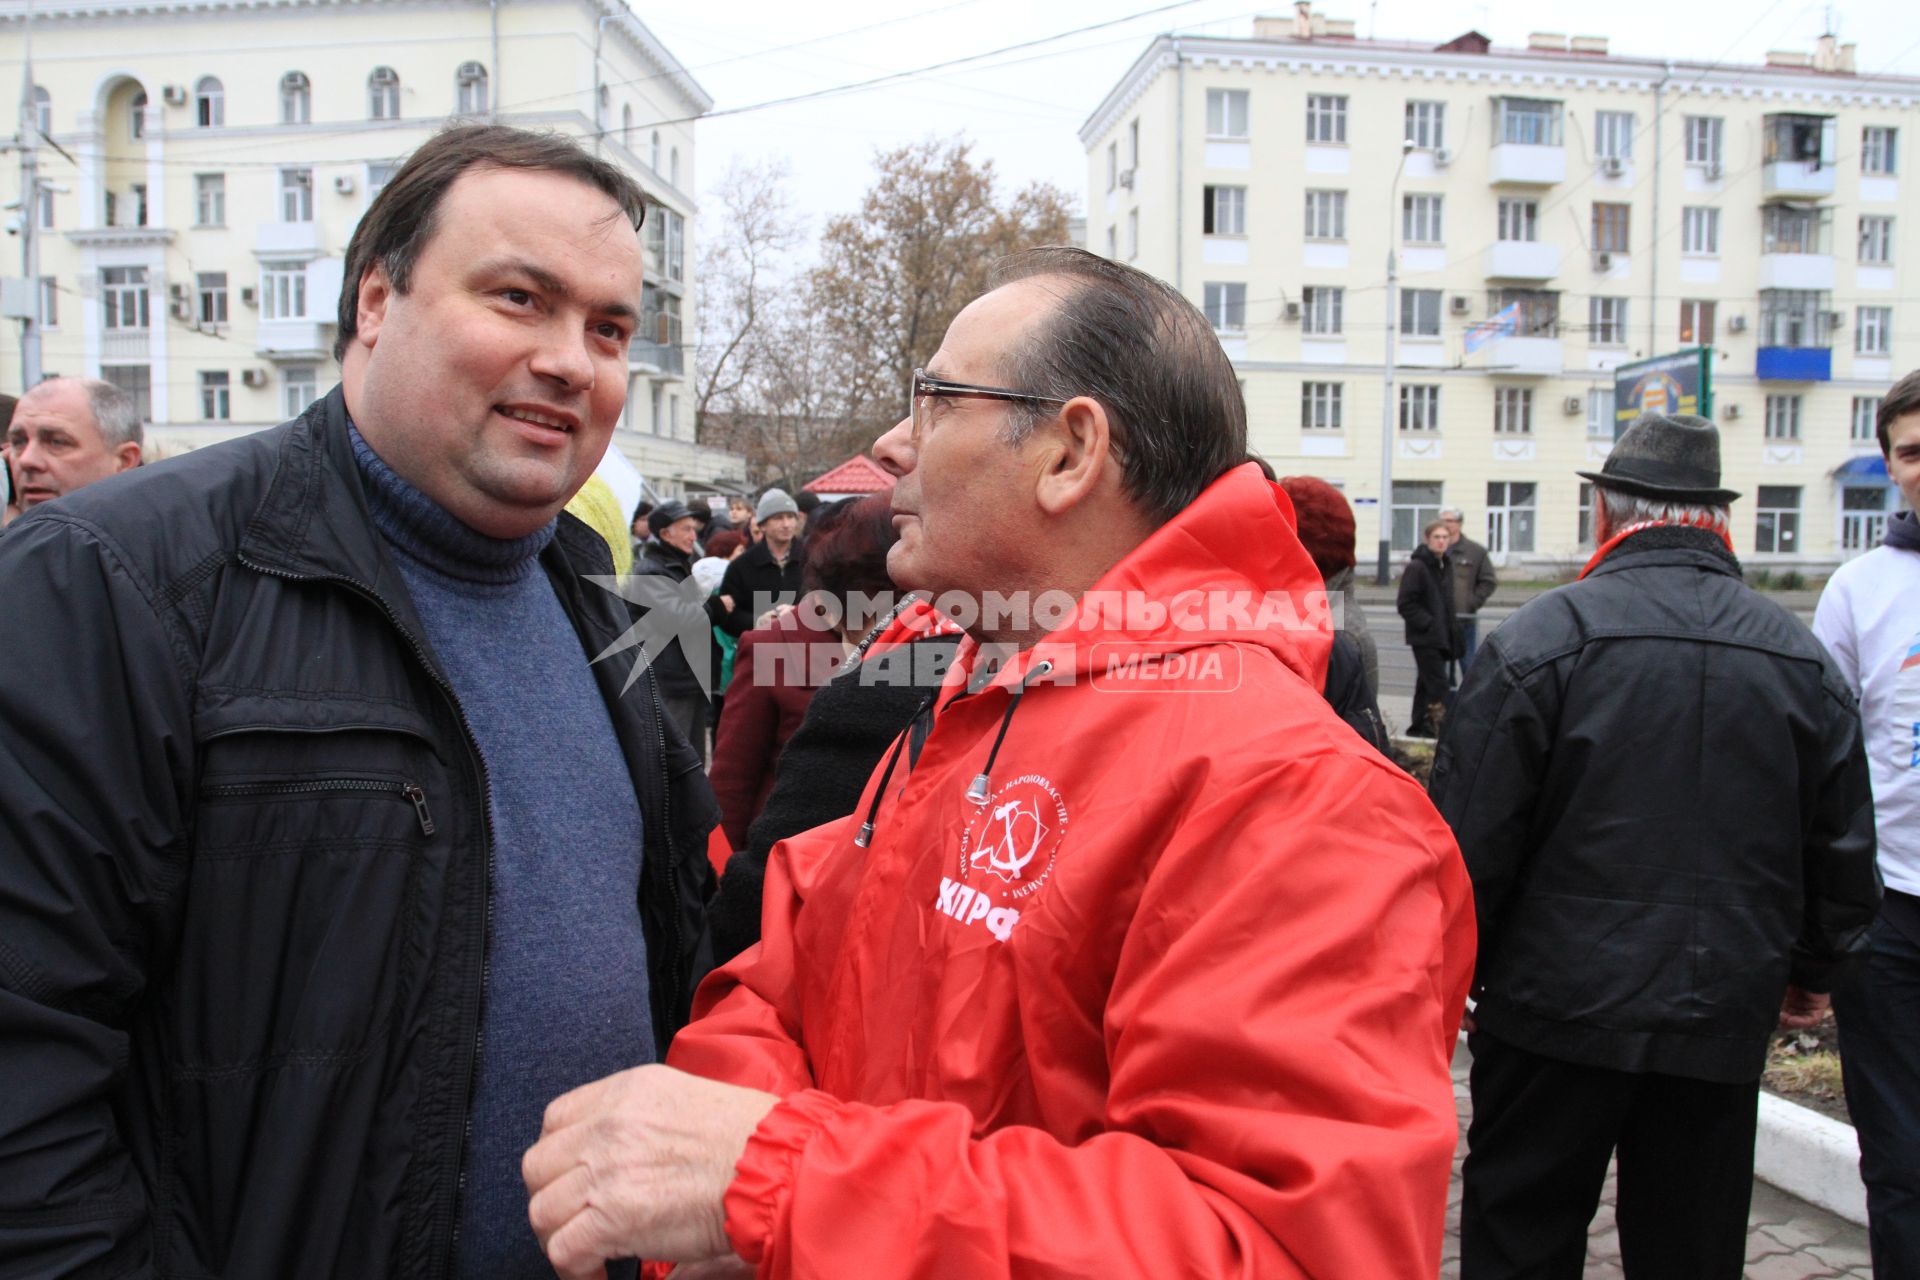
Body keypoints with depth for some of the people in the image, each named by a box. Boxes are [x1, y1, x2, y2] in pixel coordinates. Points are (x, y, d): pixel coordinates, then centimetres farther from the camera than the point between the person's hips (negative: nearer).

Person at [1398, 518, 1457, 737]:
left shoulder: (1446, 565, 13)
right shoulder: (1416, 567, -13)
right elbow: (1405, 604, -16)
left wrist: (1452, 628, 13)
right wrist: (1428, 624, -20)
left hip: (1441, 637, 8)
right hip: (1424, 637, -8)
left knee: (1426, 683, 14)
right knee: (1439, 685, -12)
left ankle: (1420, 726, 22)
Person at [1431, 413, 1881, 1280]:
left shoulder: (1541, 639, -12)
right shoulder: (1802, 655, 3)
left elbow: (1471, 839, -13)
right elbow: (1844, 845, 10)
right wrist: (1812, 970, 25)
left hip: (1560, 1010, -4)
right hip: (1725, 1019, 4)